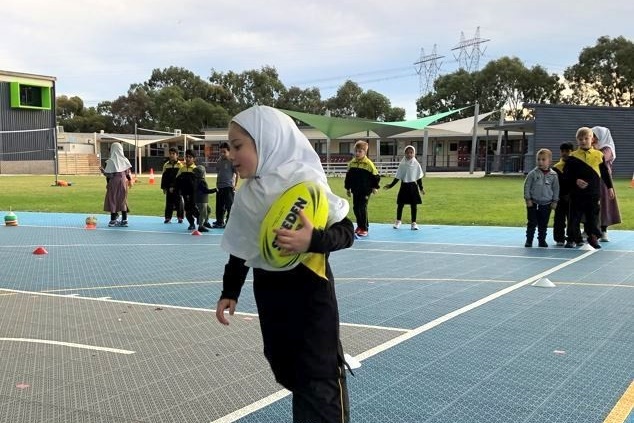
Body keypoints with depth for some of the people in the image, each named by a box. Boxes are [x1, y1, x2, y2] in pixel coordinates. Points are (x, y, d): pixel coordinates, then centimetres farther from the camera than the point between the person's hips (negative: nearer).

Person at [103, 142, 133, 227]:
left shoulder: (110, 161, -12)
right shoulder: (124, 160, -2)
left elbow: (108, 174, -12)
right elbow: (128, 172, 1)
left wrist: (103, 171, 7)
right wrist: (129, 180, 14)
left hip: (113, 183, -3)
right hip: (123, 182, 3)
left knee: (113, 200, 5)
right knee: (123, 200, 10)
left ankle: (113, 220, 7)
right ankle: (124, 220, 9)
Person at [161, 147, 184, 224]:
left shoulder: (180, 165, -4)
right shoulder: (166, 165, 6)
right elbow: (164, 177, 8)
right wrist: (164, 187, 3)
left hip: (177, 188, -3)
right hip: (168, 187, 3)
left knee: (179, 203, 4)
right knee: (169, 203, 6)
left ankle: (180, 217, 14)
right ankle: (168, 217, 12)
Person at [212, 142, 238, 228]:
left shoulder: (231, 161, -9)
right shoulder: (220, 161, 11)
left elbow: (237, 173, -10)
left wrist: (235, 185, -11)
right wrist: (217, 184, 16)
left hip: (228, 187, -7)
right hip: (220, 187, 7)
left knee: (229, 206, -4)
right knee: (219, 206, 12)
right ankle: (219, 222, 22)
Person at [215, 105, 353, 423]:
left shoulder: (304, 179, -17)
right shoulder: (246, 194, 2)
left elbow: (345, 232, -16)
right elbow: (240, 247, 14)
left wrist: (312, 241, -33)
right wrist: (229, 291, 14)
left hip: (308, 288, -6)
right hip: (268, 289, 6)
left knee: (319, 375, -3)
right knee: (287, 369, 14)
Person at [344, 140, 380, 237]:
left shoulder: (369, 164, -11)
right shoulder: (351, 163, 4)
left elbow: (375, 176, -5)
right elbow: (348, 177, 14)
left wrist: (375, 187, -8)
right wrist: (348, 188, 14)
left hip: (365, 191, -6)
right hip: (355, 191, 6)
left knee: (363, 209, -6)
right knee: (355, 208, 10)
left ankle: (365, 228, 2)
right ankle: (360, 226, 25)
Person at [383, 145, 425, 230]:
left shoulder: (416, 164, -1)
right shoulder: (402, 164, -1)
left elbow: (419, 177, 5)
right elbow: (397, 177, 4)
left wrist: (421, 188, 4)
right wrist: (391, 185, 0)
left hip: (413, 186, 0)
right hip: (404, 186, 0)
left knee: (414, 205, 3)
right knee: (400, 204, 5)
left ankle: (413, 222, 12)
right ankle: (398, 221, 22)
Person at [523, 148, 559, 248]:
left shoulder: (553, 175, -1)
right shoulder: (533, 173, -6)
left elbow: (556, 189, 6)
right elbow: (527, 186, -2)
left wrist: (555, 201, 5)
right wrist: (528, 199, -5)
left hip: (546, 204, 2)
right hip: (533, 203, -2)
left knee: (543, 225, 9)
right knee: (532, 223, 2)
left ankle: (542, 240, 20)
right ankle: (529, 240, 10)